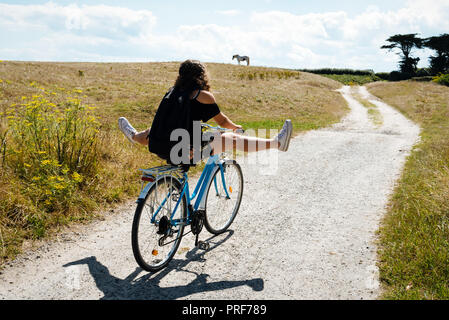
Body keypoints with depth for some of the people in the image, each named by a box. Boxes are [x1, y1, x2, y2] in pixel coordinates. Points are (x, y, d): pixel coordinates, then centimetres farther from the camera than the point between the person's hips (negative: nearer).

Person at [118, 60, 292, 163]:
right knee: (232, 139, 1)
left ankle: (134, 136, 68)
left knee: (154, 131, 38)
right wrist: (236, 127, 26)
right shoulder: (203, 95, -8)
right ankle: (276, 142, 5)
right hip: (188, 151, -6)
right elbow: (222, 121, 4)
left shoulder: (172, 91, 11)